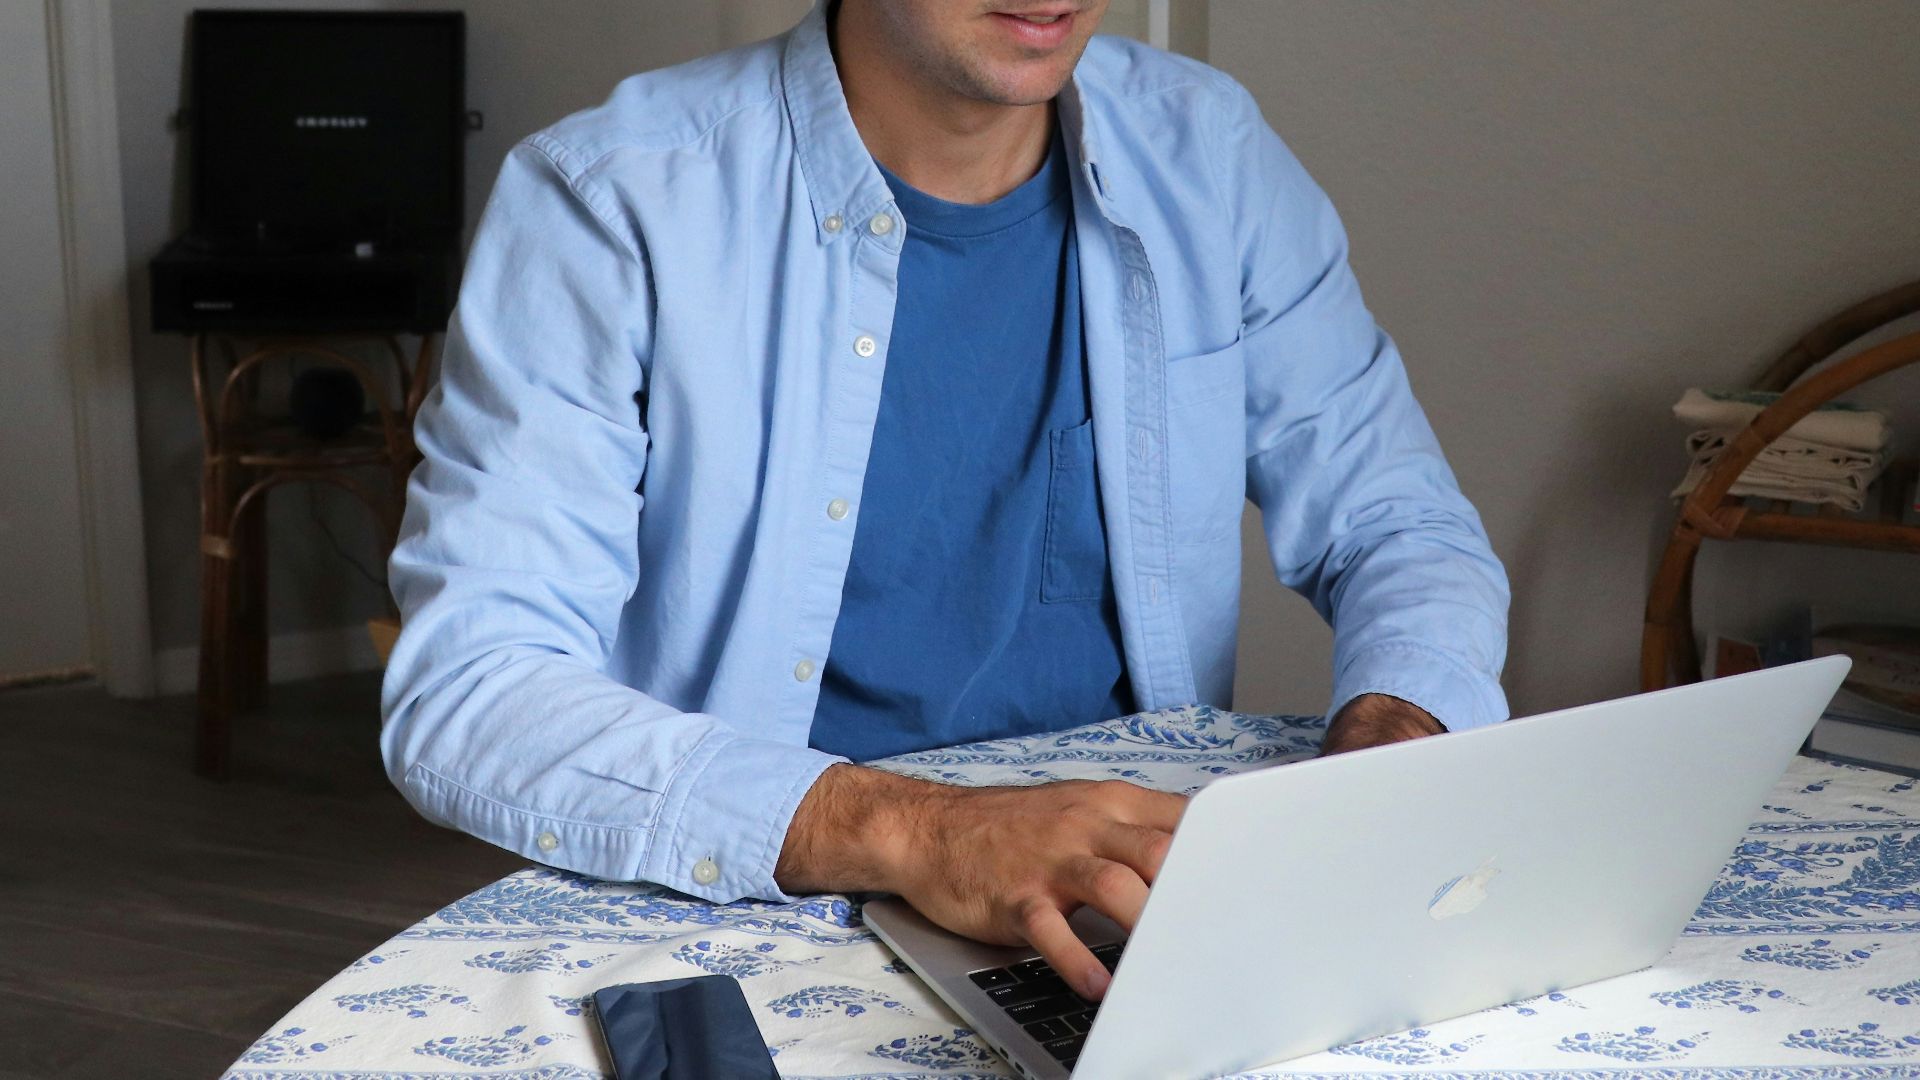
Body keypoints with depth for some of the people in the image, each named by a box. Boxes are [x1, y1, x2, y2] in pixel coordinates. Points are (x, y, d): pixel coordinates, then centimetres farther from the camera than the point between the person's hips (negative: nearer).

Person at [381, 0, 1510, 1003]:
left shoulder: (1207, 156, 2)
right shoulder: (611, 202, -11)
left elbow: (1400, 523, 7)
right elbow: (462, 692, -18)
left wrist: (1393, 742, -15)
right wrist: (897, 830, -32)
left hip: (1133, 915, 4)